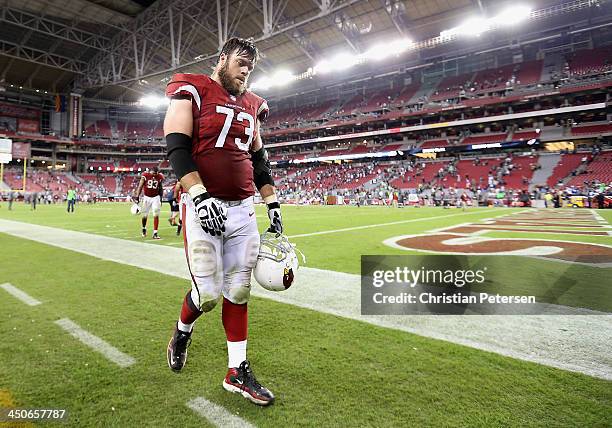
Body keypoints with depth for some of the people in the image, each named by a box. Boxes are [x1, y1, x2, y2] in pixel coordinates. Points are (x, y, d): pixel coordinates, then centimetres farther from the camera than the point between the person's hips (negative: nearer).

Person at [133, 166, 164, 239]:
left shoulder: (160, 177, -3)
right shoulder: (145, 175, -9)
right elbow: (140, 186, -7)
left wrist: (161, 198, 9)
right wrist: (137, 196, -15)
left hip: (156, 197, 1)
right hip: (147, 197, 0)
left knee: (156, 215, -8)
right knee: (144, 215, 9)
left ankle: (155, 233, -4)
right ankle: (144, 228, 37)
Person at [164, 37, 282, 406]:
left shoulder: (250, 106, 18)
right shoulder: (192, 91, 0)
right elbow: (177, 147, -11)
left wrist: (273, 203, 12)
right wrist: (199, 196, -24)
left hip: (243, 209, 6)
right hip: (204, 206, -5)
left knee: (238, 290, 7)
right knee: (209, 293, -3)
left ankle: (238, 371, 19)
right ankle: (182, 332, 32)